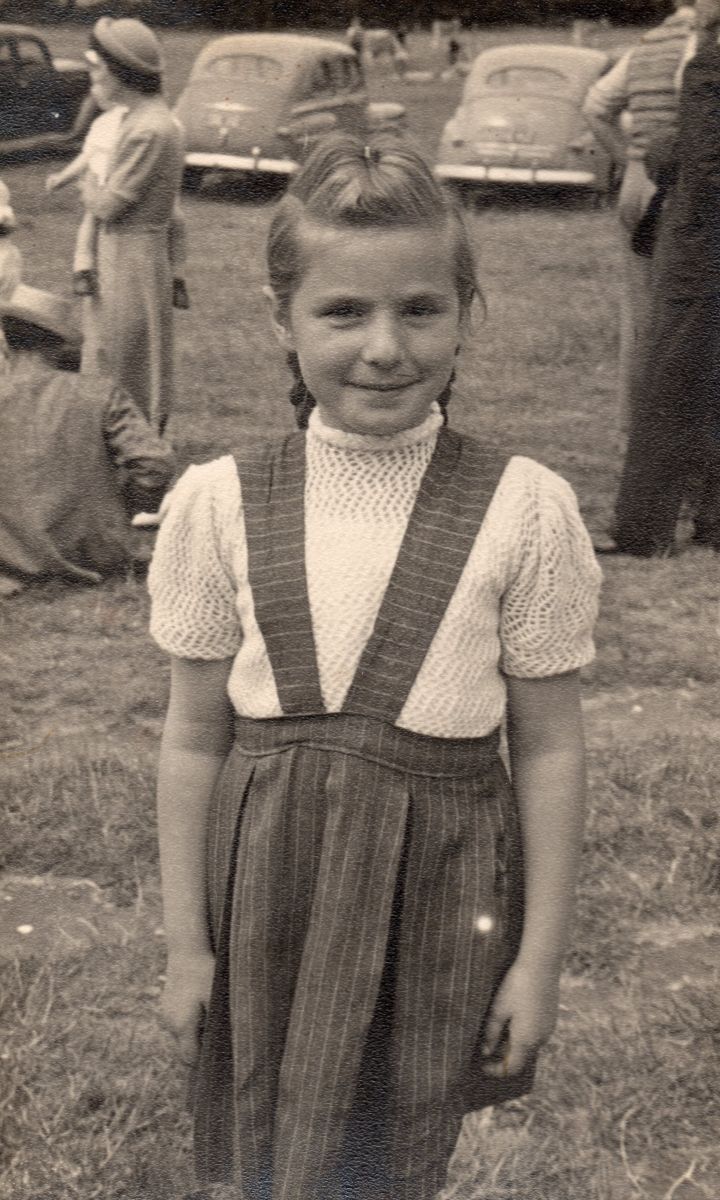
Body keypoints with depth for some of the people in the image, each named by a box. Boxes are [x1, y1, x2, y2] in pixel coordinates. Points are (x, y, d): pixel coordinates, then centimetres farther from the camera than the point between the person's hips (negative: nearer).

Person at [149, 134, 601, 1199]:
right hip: (269, 875, 1)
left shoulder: (524, 510, -8)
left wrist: (541, 955, -1)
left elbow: (549, 745, -3)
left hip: (441, 886, -1)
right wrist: (186, 943, 4)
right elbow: (194, 736, 1)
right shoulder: (219, 503, -5)